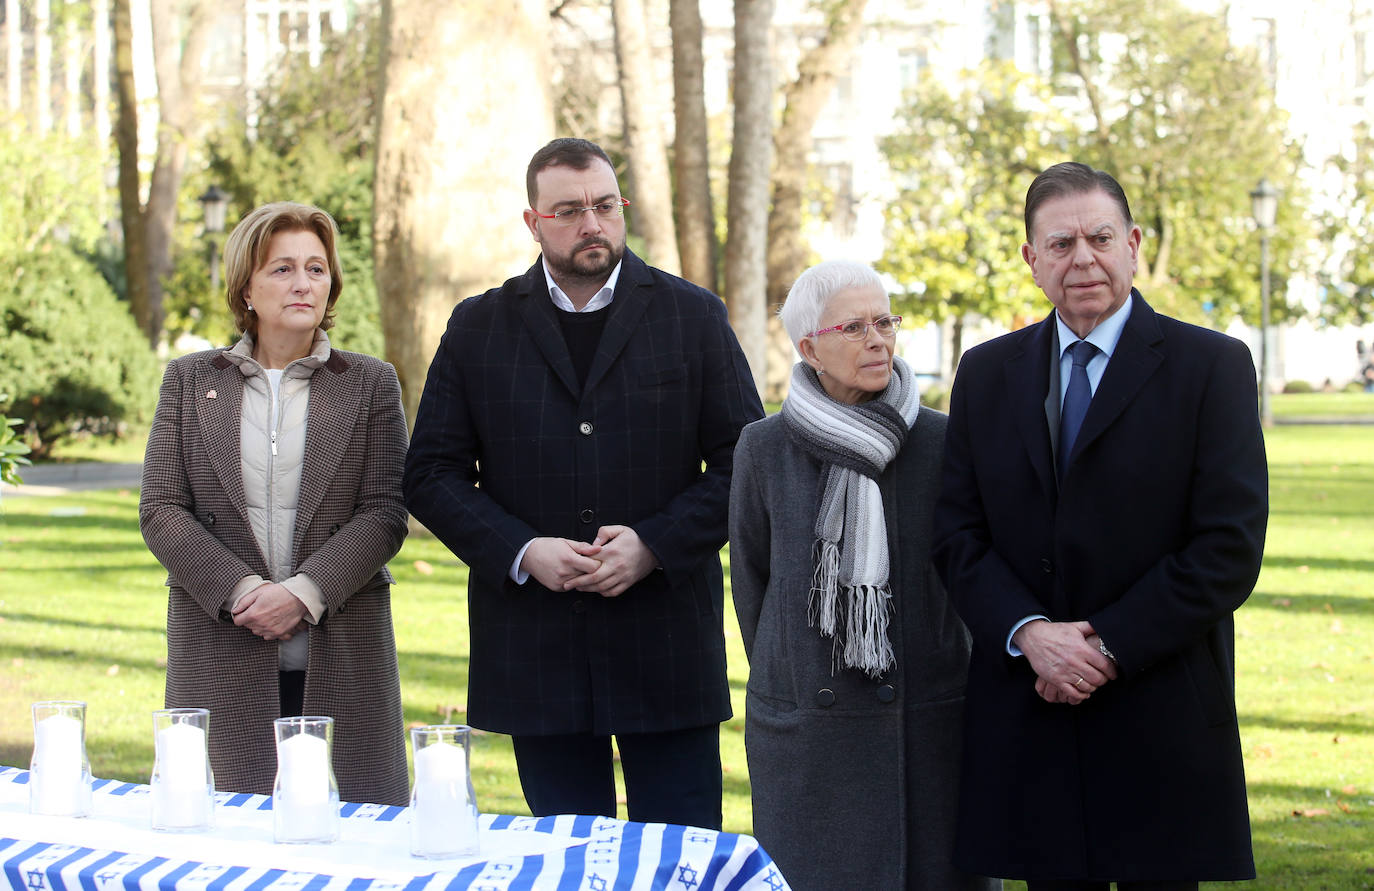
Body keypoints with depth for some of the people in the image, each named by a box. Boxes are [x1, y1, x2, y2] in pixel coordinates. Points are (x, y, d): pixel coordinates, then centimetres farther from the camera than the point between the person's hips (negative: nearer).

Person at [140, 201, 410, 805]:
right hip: (221, 654, 0)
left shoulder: (370, 384, 8)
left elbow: (385, 513, -1)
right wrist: (241, 590, -12)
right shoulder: (189, 381, 10)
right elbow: (160, 511, 2)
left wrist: (303, 593, -14)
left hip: (341, 659, 0)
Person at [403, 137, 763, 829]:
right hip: (535, 645, 1)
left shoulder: (693, 317, 5)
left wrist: (656, 545, -12)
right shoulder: (477, 328, 8)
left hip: (669, 639, -1)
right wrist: (519, 553, -10)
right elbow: (430, 474, 5)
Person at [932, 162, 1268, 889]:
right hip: (1026, 715, 3)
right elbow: (958, 536, 7)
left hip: (1159, 717, -3)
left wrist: (1109, 648, -13)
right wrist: (1029, 633, -11)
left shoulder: (1212, 366, -1)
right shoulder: (986, 375, 11)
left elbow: (1230, 548, -8)